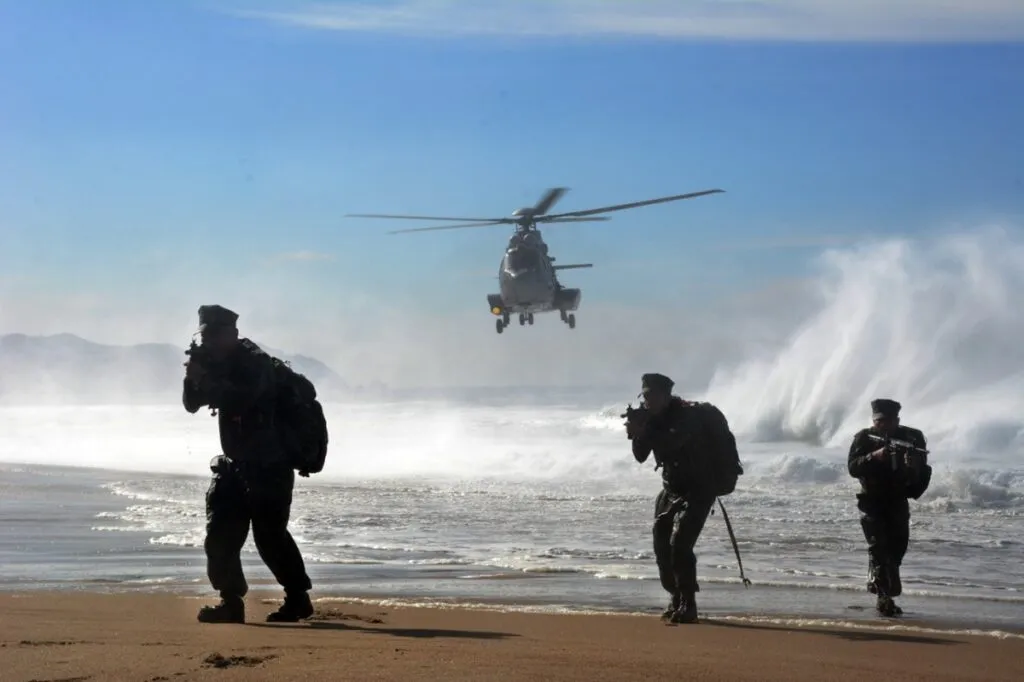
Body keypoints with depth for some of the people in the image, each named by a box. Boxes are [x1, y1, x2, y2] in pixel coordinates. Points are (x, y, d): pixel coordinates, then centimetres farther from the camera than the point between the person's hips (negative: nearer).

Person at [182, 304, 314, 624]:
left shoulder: (255, 363, -15)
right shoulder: (221, 366, 10)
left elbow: (240, 400, -31)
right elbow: (192, 404, 9)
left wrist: (205, 379, -27)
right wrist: (193, 378, -9)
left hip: (269, 466, -8)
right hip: (236, 465, 8)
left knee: (270, 535, -11)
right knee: (221, 534, 2)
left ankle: (298, 599, -1)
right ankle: (231, 602, 6)